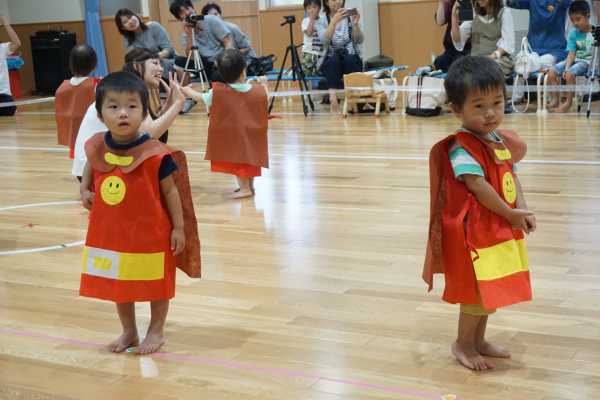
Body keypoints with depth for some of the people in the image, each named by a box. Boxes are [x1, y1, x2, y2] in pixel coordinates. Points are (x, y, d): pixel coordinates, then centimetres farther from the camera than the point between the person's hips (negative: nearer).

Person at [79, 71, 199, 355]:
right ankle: (128, 332, 39)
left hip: (151, 233, -5)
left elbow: (170, 191, -12)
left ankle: (156, 331, 34)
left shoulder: (154, 154, -22)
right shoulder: (97, 148, -8)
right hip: (110, 232, 5)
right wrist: (84, 190, -1)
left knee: (156, 282, 14)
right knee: (118, 284, 19)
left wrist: (178, 227, -10)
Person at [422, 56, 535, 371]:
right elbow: (478, 186, -25)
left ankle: (478, 340, 35)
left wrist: (522, 209, -10)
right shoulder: (461, 148, -21)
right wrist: (510, 214, -18)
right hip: (474, 231, -9)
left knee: (492, 288, 19)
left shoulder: (500, 140, 6)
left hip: (501, 228, 9)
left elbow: (511, 176, 6)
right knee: (477, 291, 3)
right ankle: (463, 345, 22)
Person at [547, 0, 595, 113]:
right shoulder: (573, 33, 2)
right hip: (576, 60, 5)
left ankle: (568, 102, -17)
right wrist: (566, 67, -19)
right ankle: (555, 99, -8)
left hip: (588, 61, -5)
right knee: (552, 72, -13)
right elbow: (571, 54, -2)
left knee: (570, 73, -31)